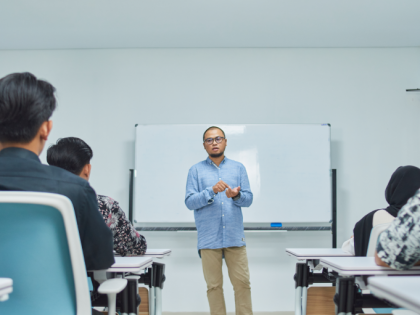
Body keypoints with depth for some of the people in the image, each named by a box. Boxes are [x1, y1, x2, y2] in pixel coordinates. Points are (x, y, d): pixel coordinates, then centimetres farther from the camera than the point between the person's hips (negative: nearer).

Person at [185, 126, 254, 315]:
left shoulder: (238, 168, 11)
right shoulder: (196, 170, 6)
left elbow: (248, 199, 6)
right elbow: (189, 202, -2)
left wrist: (236, 195, -16)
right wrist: (211, 191, -17)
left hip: (235, 237, 1)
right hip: (209, 238, -1)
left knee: (242, 282, 1)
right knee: (214, 285, 4)